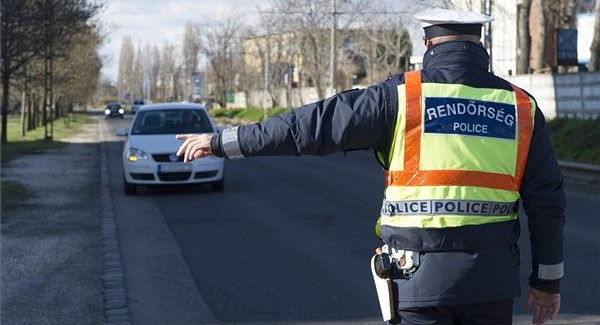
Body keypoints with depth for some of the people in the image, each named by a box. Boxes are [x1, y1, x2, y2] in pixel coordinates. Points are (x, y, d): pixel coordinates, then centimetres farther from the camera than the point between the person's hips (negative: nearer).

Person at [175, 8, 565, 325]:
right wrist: (548, 278, 17)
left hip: (422, 274, -3)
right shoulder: (522, 107, 4)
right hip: (495, 276, 3)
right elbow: (547, 201, 6)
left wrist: (222, 141, 7)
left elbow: (314, 125, -2)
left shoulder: (401, 97, -5)